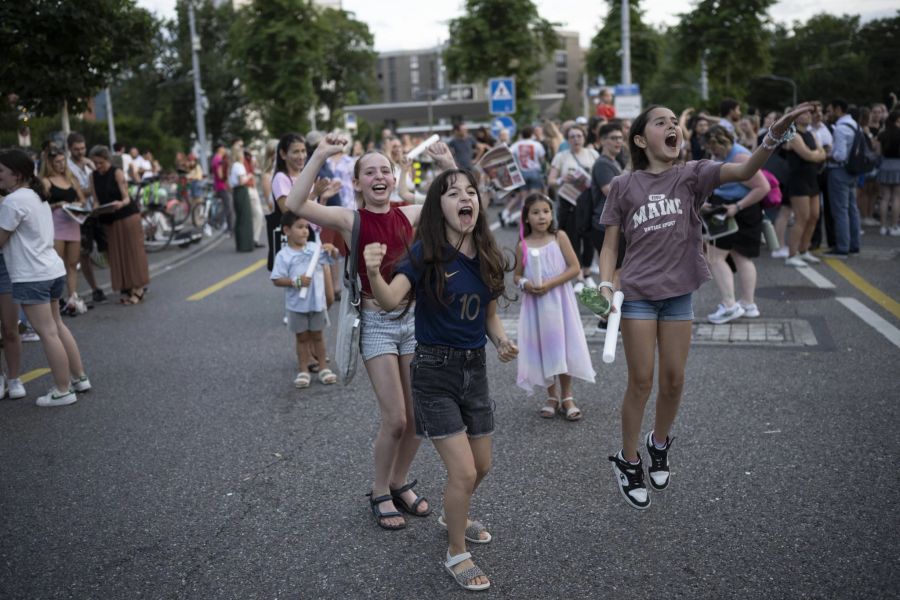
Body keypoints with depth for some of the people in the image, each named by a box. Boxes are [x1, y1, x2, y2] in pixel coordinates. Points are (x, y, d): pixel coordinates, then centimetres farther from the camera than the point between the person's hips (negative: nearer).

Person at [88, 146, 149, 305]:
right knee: (117, 254, 5)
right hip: (109, 219, 6)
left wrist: (120, 204, -37)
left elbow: (126, 198, -15)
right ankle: (125, 288, 9)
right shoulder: (93, 176, 6)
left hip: (128, 215, -6)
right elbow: (97, 200, 5)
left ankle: (138, 287, 0)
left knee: (133, 250, -3)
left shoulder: (117, 173, -9)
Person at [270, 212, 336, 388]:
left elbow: (325, 269, 7)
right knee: (302, 337, 10)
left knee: (317, 335, 14)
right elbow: (277, 280, -12)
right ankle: (304, 371, 19)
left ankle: (323, 368, 23)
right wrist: (296, 282, -24)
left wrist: (329, 293, 8)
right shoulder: (283, 255, -11)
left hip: (317, 301, 2)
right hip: (297, 305, -2)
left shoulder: (316, 248, -2)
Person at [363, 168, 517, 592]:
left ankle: (453, 517, 48)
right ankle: (456, 554, 18)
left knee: (482, 466, 17)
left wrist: (502, 342, -8)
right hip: (435, 370, -6)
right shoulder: (426, 253, -16)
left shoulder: (488, 257, 0)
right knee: (463, 472, -7)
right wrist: (374, 273, -50)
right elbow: (391, 302, -30)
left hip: (475, 368, 6)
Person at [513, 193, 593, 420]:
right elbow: (517, 275, 9)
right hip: (535, 304, 2)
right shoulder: (523, 246, 0)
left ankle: (566, 397, 17)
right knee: (543, 348, 8)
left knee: (562, 346, 3)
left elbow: (574, 268, -7)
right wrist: (525, 284, -13)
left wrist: (550, 283, -17)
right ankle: (552, 396, 23)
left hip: (559, 301, -1)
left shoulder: (560, 237, -4)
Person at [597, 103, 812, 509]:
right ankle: (628, 461, 22)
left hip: (678, 293, 2)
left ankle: (659, 443, 37)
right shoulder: (623, 186, -1)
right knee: (641, 382, 3)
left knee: (673, 381, 10)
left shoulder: (691, 174, -1)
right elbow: (610, 246, 1)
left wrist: (775, 134, -33)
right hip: (637, 294, -2)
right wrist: (605, 285, -14)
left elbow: (744, 171, -17)